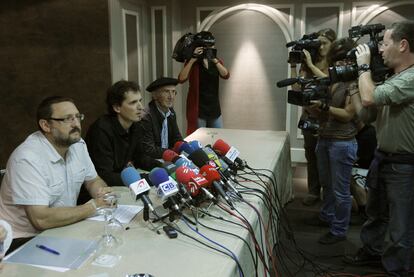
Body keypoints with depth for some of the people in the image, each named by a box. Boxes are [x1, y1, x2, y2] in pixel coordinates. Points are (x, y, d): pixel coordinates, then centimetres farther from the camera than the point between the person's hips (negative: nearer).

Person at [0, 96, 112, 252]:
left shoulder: (77, 144, -2)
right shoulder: (28, 158, -24)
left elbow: (93, 180, 11)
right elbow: (41, 219, -29)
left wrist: (101, 192, -13)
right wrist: (94, 206, -21)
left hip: (62, 227, 7)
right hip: (25, 240, -7)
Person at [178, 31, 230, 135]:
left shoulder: (217, 62, 9)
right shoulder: (192, 62, -2)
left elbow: (226, 75, -9)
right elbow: (181, 79, -18)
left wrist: (214, 59, -19)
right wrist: (193, 59, -23)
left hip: (215, 109, 4)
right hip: (198, 110, -4)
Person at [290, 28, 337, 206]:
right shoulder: (309, 63, 7)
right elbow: (297, 88, 2)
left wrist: (311, 64, -20)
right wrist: (293, 66, -6)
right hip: (309, 115, 4)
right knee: (311, 154, 9)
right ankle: (313, 191, 21)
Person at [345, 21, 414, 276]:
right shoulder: (393, 79, 8)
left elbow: (369, 99, -29)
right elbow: (367, 115, 11)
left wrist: (364, 66, -13)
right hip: (381, 158, 9)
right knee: (375, 213, 25)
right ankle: (371, 251, 45)